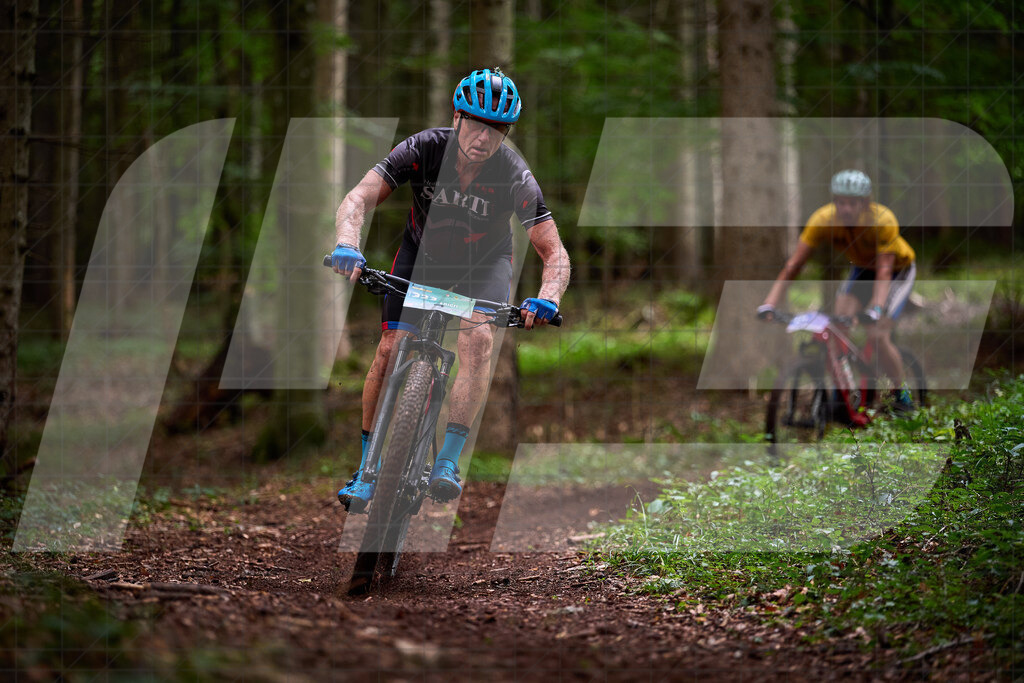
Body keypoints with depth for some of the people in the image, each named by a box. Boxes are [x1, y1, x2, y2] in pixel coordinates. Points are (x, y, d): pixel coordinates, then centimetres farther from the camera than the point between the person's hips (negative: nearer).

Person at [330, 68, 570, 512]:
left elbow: (554, 252, -27)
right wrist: (347, 245, -54)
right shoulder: (424, 149, -29)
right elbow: (359, 198, -33)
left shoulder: (514, 176, -29)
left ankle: (448, 461, -22)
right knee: (392, 347, -14)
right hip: (422, 253, 1)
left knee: (478, 338, -27)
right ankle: (368, 466, 0)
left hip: (483, 262, -1)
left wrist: (547, 298, -48)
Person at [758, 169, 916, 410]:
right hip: (861, 269, 4)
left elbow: (884, 272, -40)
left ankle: (902, 391, 4)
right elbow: (793, 265, -29)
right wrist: (768, 306, -39)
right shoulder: (823, 220, -28)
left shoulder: (883, 221, -36)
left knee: (878, 336, -19)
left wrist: (875, 311, -56)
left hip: (897, 270, -4)